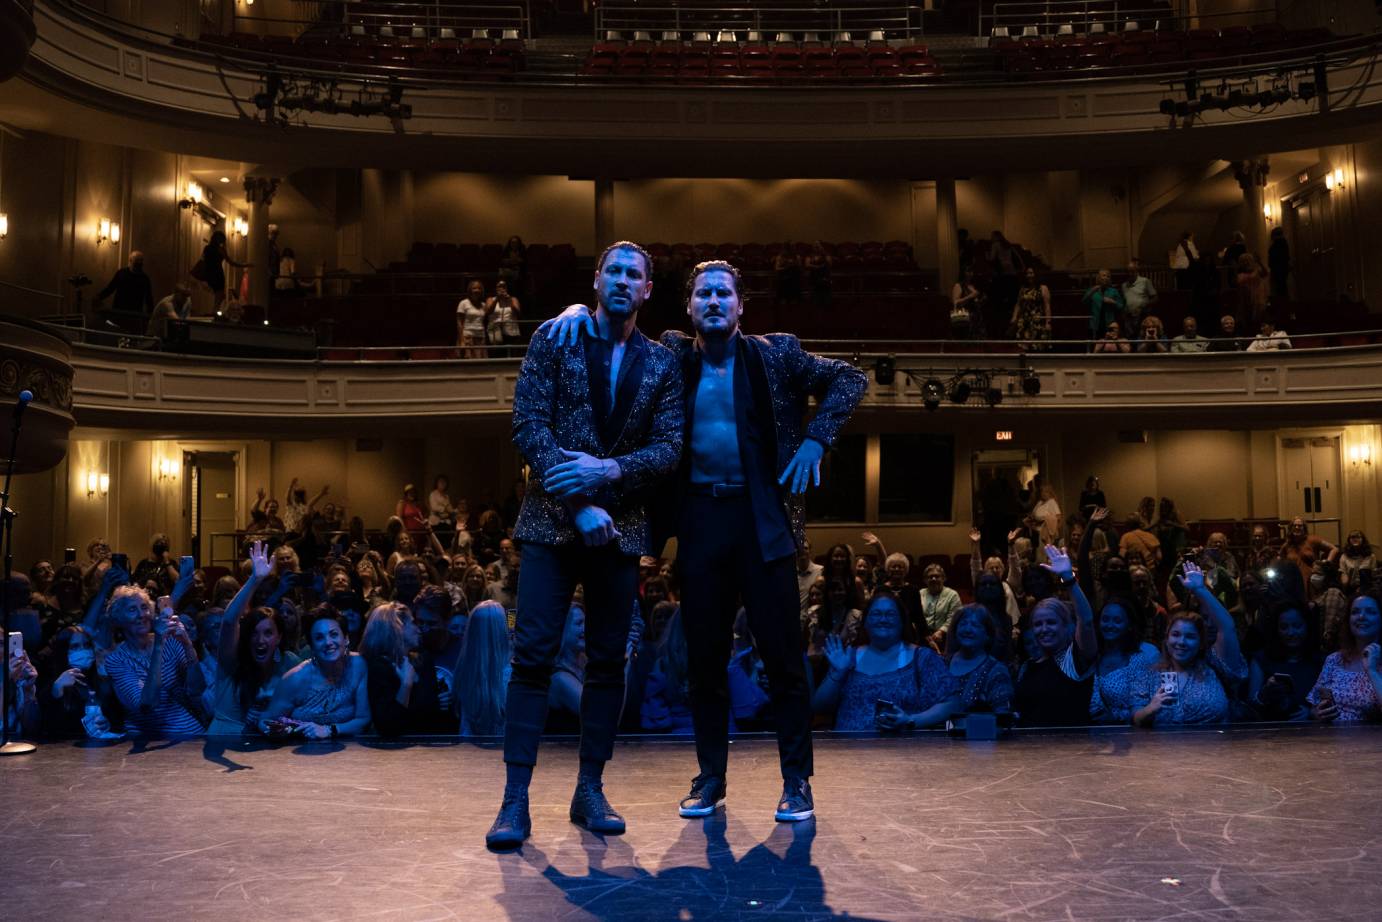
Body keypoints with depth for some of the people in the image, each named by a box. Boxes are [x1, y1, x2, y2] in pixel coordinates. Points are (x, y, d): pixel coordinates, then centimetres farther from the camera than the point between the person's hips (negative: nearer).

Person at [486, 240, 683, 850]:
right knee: (533, 654, -6)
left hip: (621, 526, 2)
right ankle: (516, 799, -1)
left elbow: (669, 448, 1)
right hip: (552, 521, -2)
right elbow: (529, 426, -5)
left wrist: (609, 469, -18)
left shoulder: (662, 363, 8)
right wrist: (580, 503, -14)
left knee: (608, 660, 5)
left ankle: (590, 791, 16)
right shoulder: (554, 340, 3)